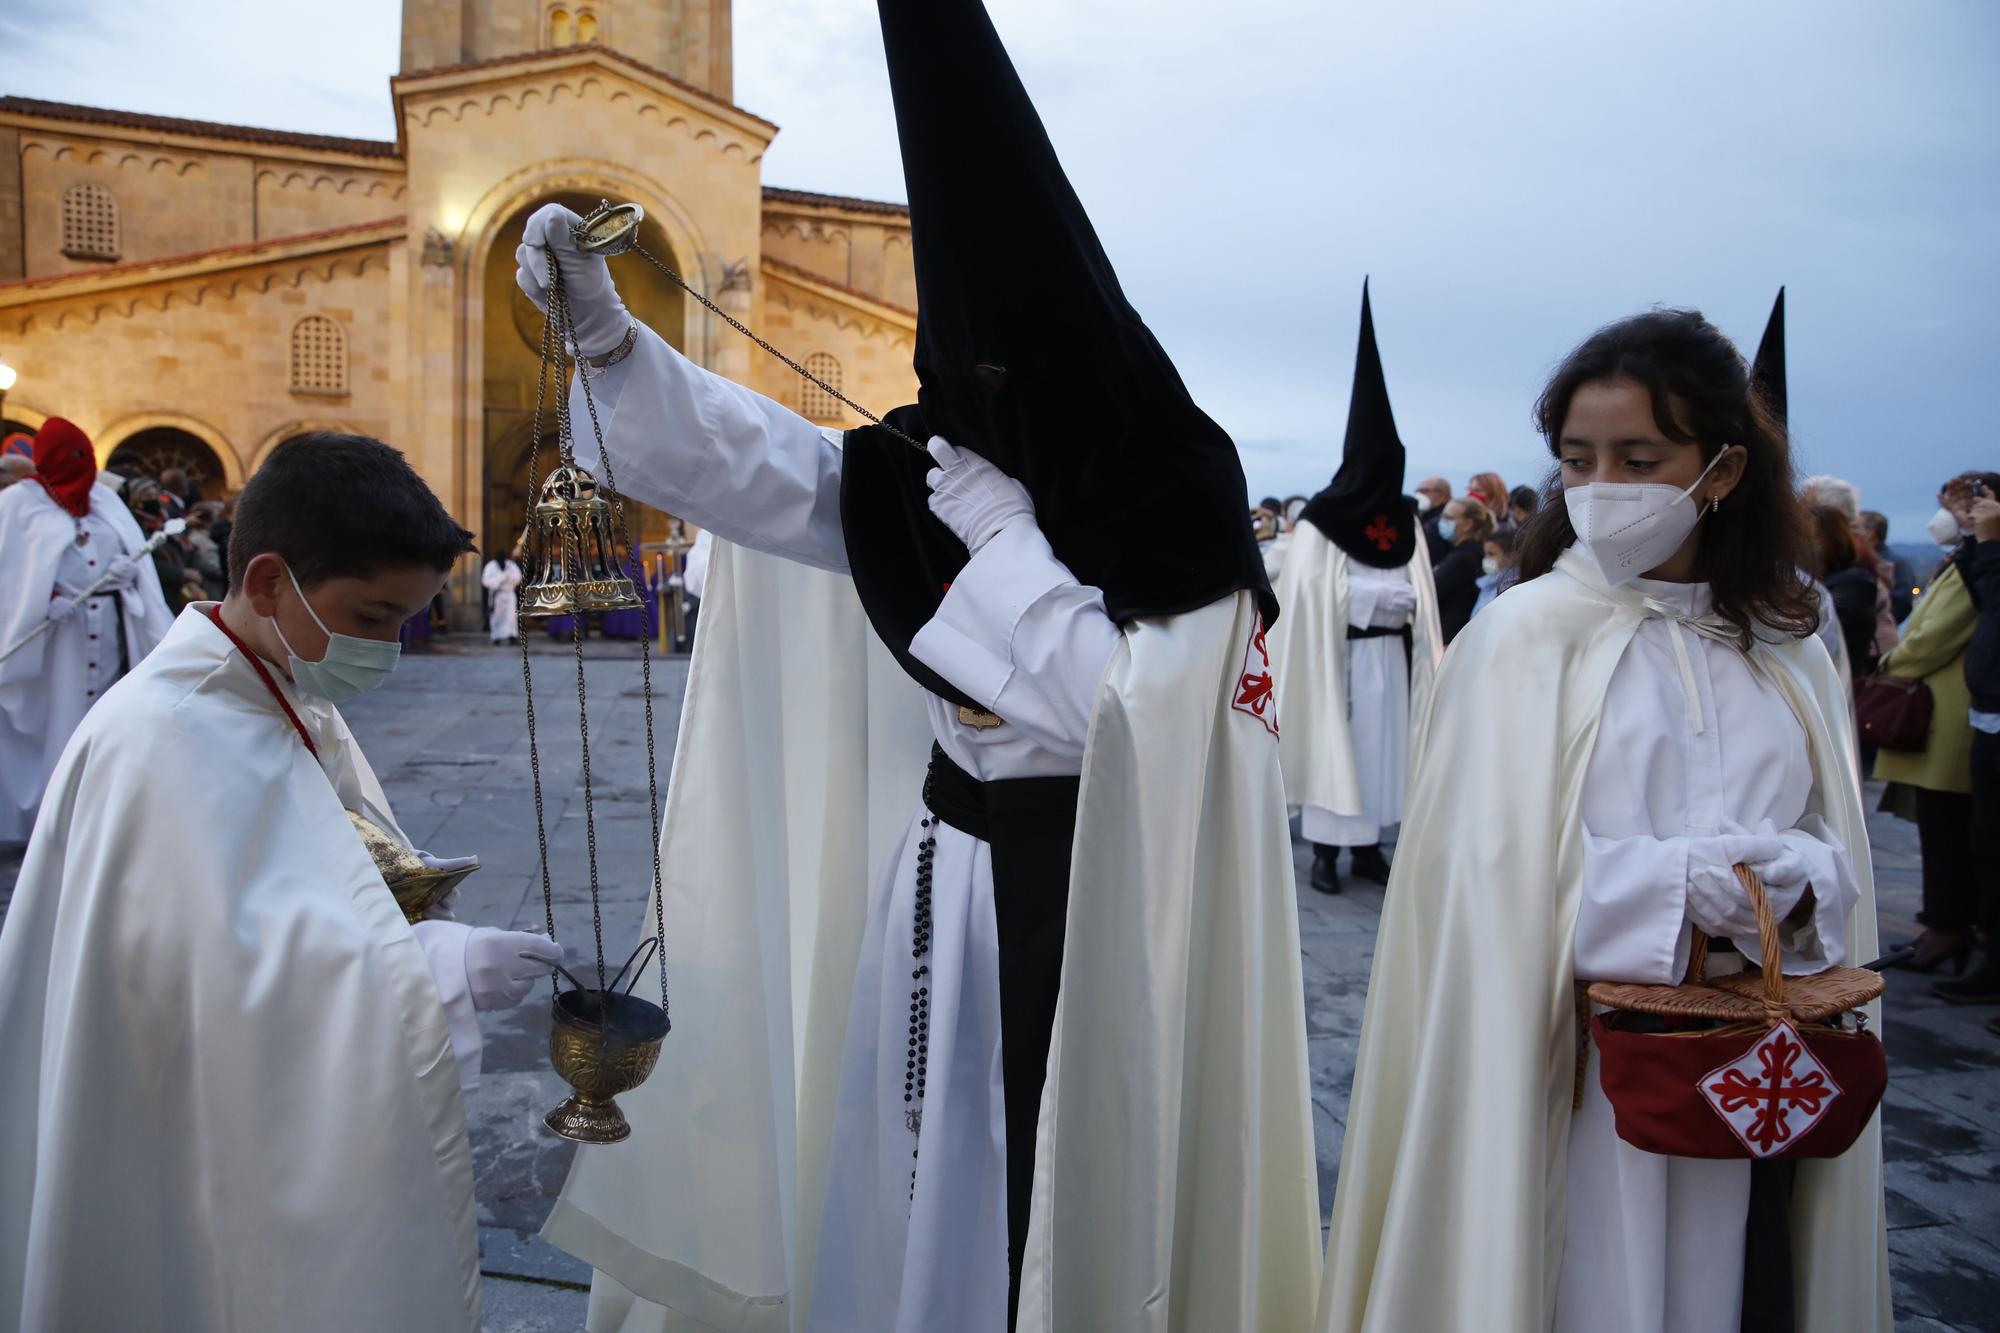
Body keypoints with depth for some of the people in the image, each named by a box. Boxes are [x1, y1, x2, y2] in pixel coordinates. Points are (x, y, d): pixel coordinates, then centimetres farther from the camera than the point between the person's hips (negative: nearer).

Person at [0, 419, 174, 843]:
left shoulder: (105, 499, 14)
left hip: (109, 629, 4)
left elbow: (134, 554, 12)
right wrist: (47, 600, -18)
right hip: (53, 633, -4)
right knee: (59, 722, -1)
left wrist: (125, 570, -9)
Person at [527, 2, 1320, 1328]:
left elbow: (1130, 719, -20)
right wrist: (607, 334, -19)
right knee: (910, 1184, 16)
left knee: (1052, 1206, 8)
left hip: (1085, 900, -4)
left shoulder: (1175, 498, -12)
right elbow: (747, 463, -5)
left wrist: (1007, 539, -17)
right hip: (943, 871, 5)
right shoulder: (931, 471, 1)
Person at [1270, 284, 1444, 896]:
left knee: (1382, 744, 7)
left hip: (1392, 655, 6)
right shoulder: (1322, 519, -8)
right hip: (1338, 654, -6)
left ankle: (1367, 845, 15)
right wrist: (1385, 596, -14)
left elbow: (1419, 592, 15)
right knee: (1335, 743, -4)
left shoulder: (1403, 522, 11)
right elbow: (1312, 591, -14)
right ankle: (1326, 849, 2)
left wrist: (1408, 602, -6)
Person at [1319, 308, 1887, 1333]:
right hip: (1583, 1072, -4)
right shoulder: (1527, 637, -7)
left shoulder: (1787, 654, 7)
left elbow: (1837, 855, 8)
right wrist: (1671, 879, -21)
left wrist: (1799, 884, -13)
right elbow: (1492, 873, -11)